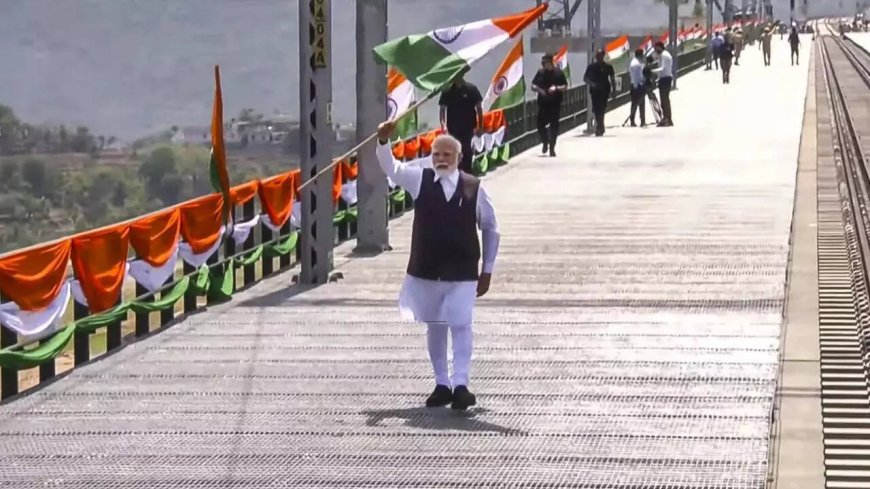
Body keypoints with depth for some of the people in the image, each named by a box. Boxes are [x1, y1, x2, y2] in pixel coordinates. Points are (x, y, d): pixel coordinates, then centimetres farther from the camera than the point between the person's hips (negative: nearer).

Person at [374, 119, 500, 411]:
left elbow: (490, 229, 6)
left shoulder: (473, 188, -4)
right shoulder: (420, 180, -1)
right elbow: (390, 168, -12)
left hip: (462, 272, -2)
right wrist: (384, 142, -33)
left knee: (460, 324, -10)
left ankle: (460, 385, -9)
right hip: (425, 269, 2)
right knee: (434, 327, 12)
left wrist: (487, 270, 7)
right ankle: (441, 384, 21)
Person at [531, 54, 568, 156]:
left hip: (555, 104, -2)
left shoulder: (558, 73, -2)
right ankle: (545, 142, 23)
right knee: (540, 124, -3)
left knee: (554, 126, 0)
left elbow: (565, 87, 0)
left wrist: (556, 88, -18)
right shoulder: (540, 73, 5)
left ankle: (552, 148, 10)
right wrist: (538, 89, -11)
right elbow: (533, 86, 10)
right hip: (543, 103, 2)